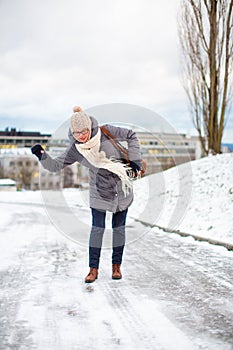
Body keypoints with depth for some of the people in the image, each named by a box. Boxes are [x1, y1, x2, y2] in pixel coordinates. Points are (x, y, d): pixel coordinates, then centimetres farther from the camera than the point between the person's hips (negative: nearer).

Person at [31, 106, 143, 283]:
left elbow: (131, 136, -4)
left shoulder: (106, 131, -15)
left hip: (122, 187, 0)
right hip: (99, 191, 0)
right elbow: (55, 165, -6)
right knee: (97, 228, -4)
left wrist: (135, 160, -10)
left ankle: (116, 265, 21)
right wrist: (42, 155, -25)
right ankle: (94, 268, 8)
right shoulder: (74, 150, -11)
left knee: (119, 227, 7)